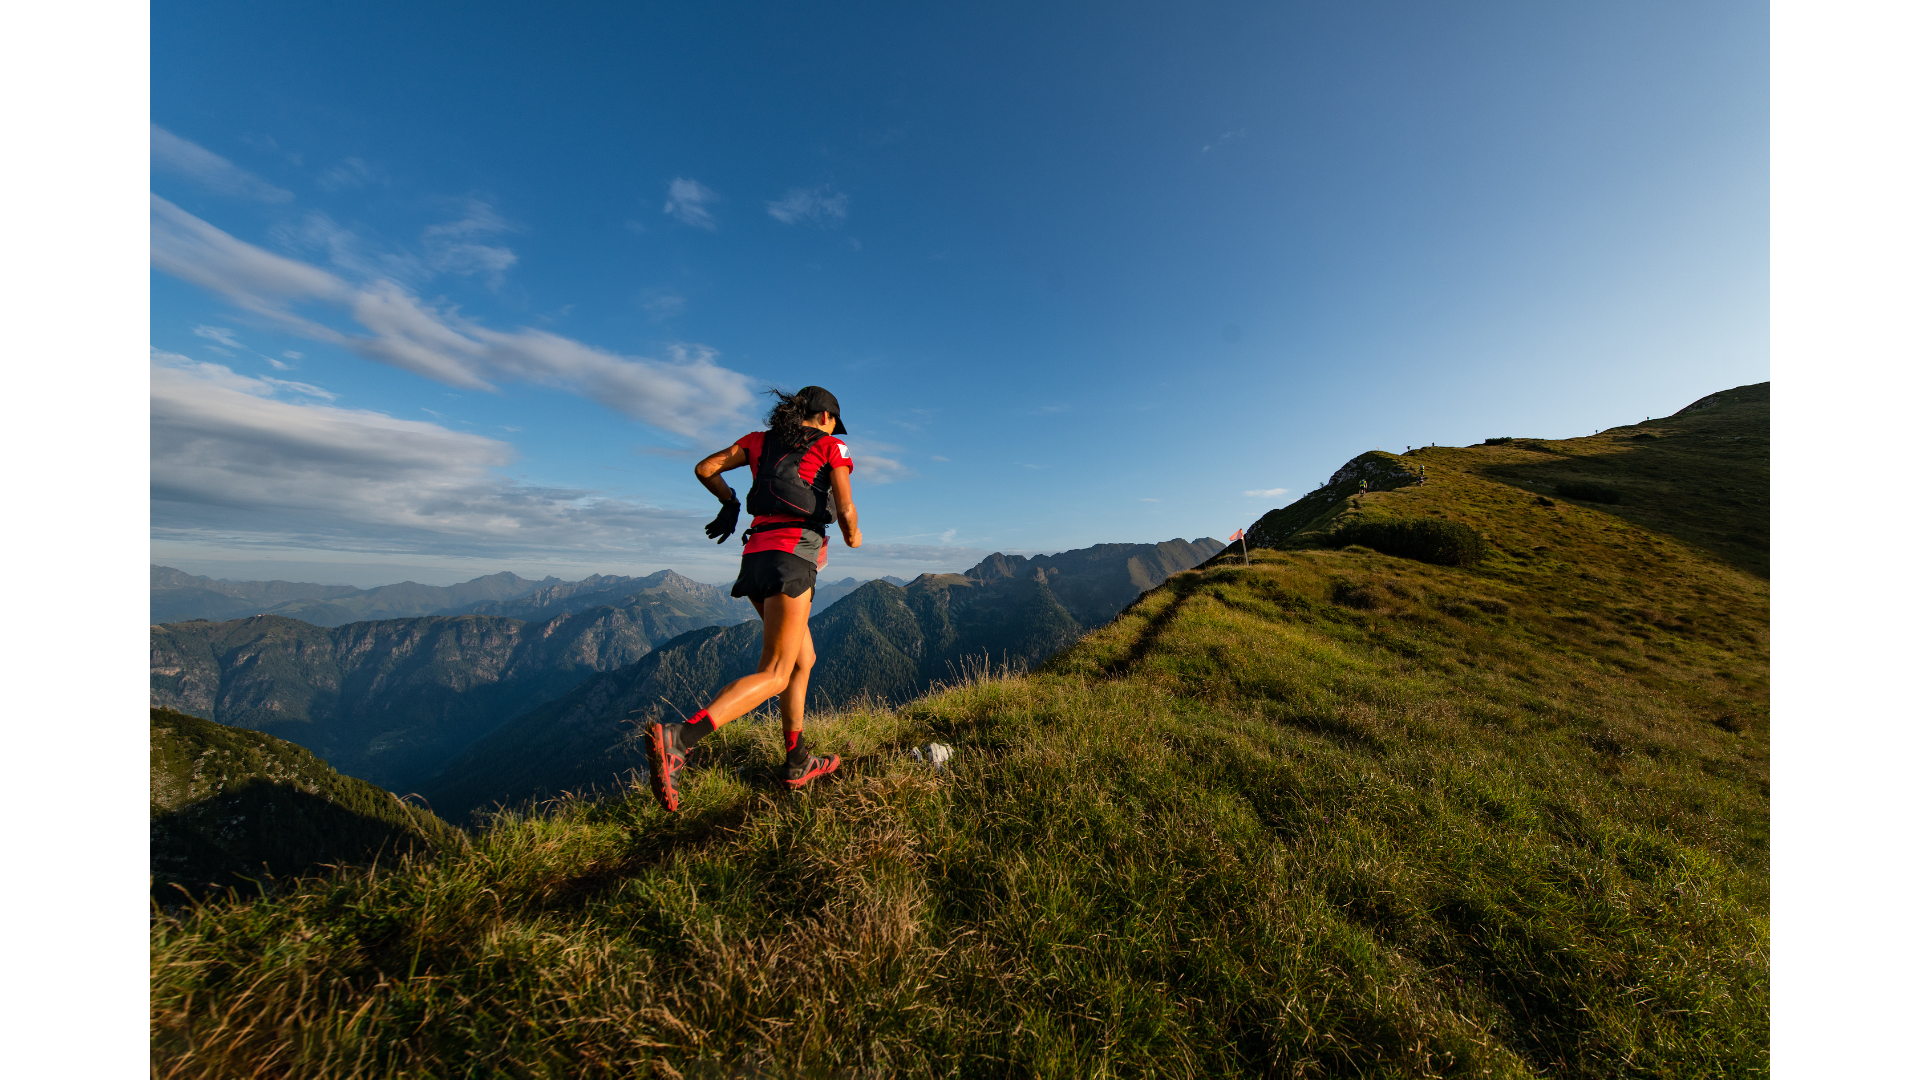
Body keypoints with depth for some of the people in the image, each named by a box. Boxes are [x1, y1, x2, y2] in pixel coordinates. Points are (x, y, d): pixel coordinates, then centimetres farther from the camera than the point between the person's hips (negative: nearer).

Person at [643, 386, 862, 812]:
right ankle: (677, 737, -22)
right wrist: (853, 536, 15)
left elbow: (704, 468, 18)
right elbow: (845, 510, -5)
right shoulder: (832, 448, 6)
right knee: (774, 676, -6)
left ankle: (799, 763, 22)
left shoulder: (760, 440, 21)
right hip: (792, 555, -7)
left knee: (803, 659, 16)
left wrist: (729, 501, 34)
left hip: (756, 554, 7)